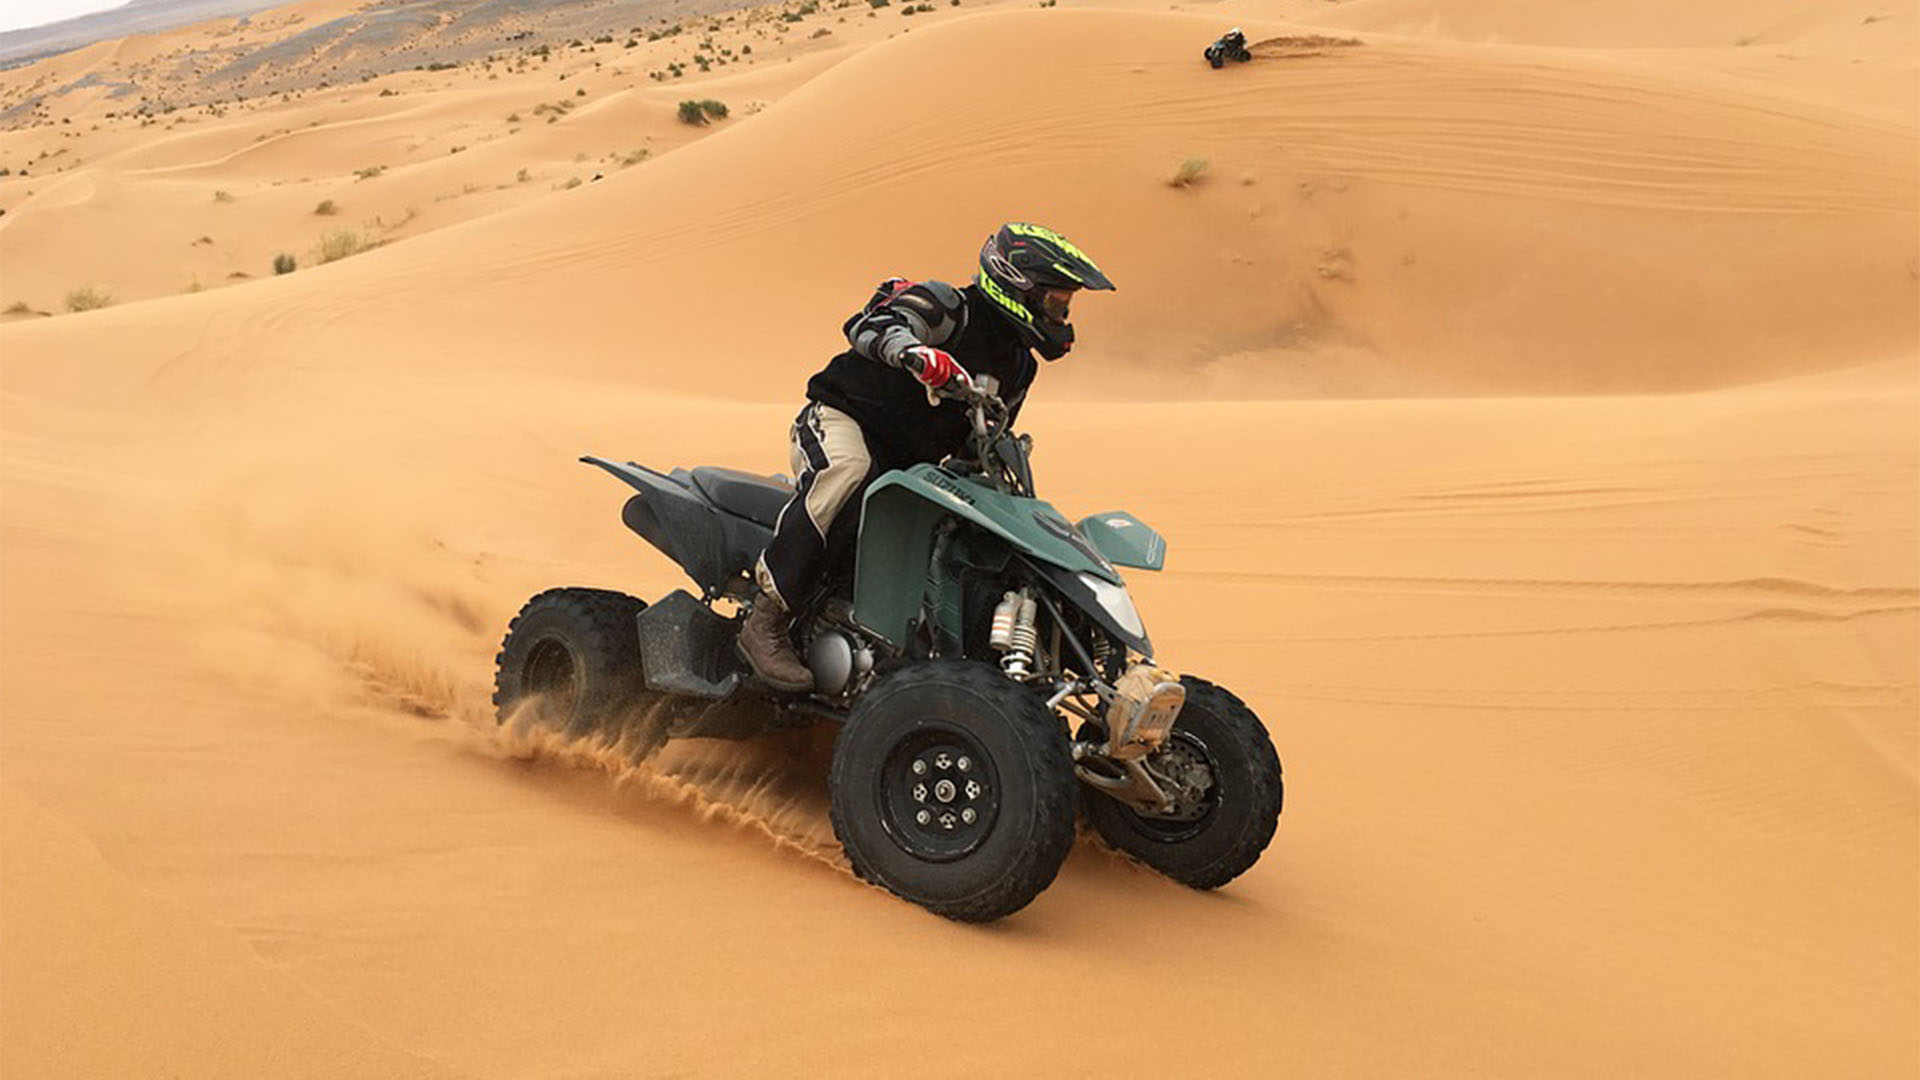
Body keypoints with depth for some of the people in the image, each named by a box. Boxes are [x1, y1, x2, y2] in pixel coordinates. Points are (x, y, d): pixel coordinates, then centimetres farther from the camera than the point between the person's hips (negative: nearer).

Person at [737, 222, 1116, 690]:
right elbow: (869, 325, -31)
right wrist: (915, 352, -52)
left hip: (907, 466, 8)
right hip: (843, 419, -8)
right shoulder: (947, 306, -12)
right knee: (847, 472, -40)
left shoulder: (1018, 369, 14)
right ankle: (766, 618, -38)